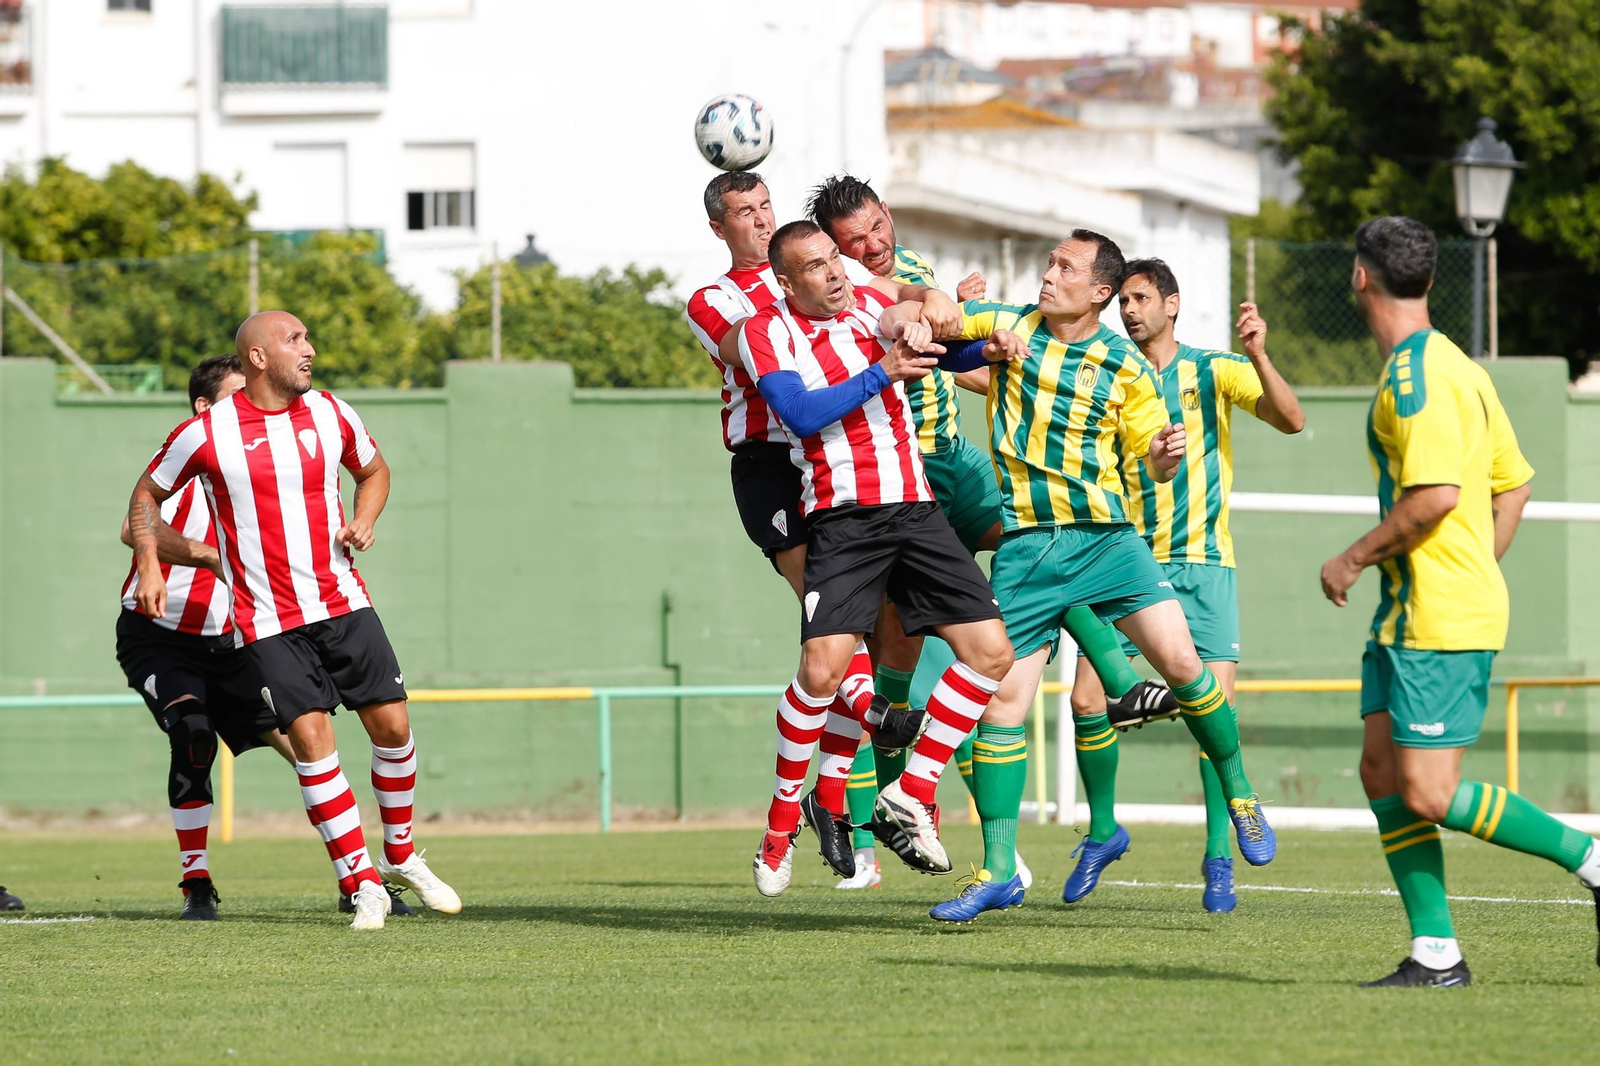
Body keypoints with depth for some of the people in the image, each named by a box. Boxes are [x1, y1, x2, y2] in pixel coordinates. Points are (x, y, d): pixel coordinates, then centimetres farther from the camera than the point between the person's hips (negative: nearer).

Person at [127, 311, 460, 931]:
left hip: (343, 601, 4)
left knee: (391, 724, -1)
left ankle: (400, 857, 22)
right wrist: (149, 568, -4)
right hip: (267, 620, -4)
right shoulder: (205, 434, -7)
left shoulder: (331, 415, 4)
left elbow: (374, 469, 22)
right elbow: (147, 495, 8)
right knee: (311, 737, -13)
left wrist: (364, 521, 3)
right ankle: (362, 882, -4)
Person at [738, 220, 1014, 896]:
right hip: (842, 518, -5)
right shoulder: (767, 332, 0)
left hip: (916, 510, 5)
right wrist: (882, 373, -16)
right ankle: (782, 819, 0)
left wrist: (917, 327, 8)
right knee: (824, 664, -21)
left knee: (990, 652, -4)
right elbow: (801, 413, -15)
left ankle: (910, 796, 9)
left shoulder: (870, 305, 14)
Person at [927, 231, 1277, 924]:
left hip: (1106, 537, -1)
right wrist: (988, 339, -12)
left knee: (1179, 659, -16)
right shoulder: (1009, 326, 3)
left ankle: (1238, 793, 7)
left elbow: (1153, 461, 6)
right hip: (1025, 546, 1)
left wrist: (1167, 453, -18)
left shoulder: (1125, 367, -1)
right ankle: (997, 871, 5)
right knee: (1004, 697, -3)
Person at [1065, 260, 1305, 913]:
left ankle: (1218, 856, 1)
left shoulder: (1213, 372, 1)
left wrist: (1258, 357, -26)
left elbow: (1291, 419, -11)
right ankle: (1102, 829, 14)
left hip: (1201, 564, -2)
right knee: (1087, 700, -8)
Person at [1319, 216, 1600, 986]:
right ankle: (1434, 953, 4)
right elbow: (1513, 483, 20)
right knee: (1381, 771, 5)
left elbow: (1435, 495, -24)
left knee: (1432, 798, -11)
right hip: (1407, 613, 10)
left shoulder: (1416, 376, -15)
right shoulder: (1453, 365, 15)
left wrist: (1354, 560, -13)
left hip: (1441, 622, -10)